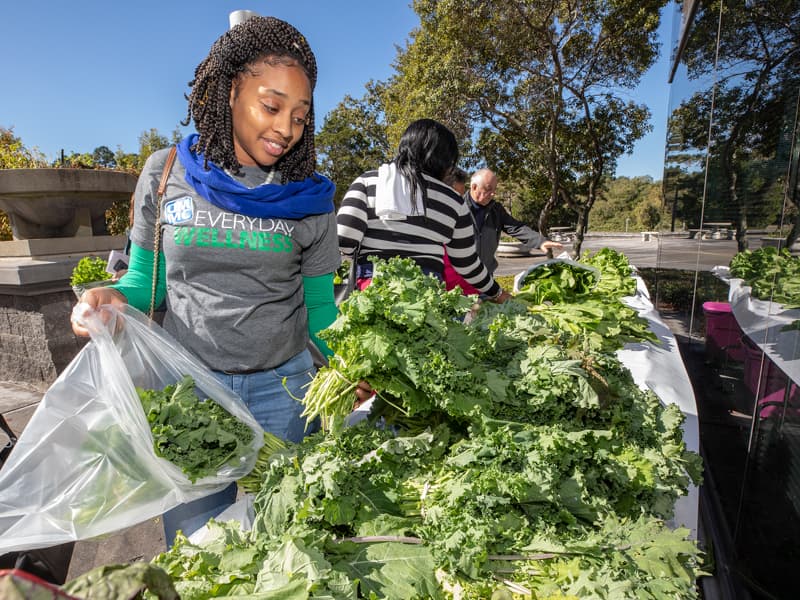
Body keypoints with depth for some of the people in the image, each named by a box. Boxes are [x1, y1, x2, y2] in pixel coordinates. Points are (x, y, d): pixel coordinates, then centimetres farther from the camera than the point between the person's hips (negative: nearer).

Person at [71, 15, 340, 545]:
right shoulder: (165, 175, -2)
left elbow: (318, 305, 2)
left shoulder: (309, 197, -3)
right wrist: (112, 297, -14)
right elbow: (145, 282, 7)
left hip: (283, 386, 0)